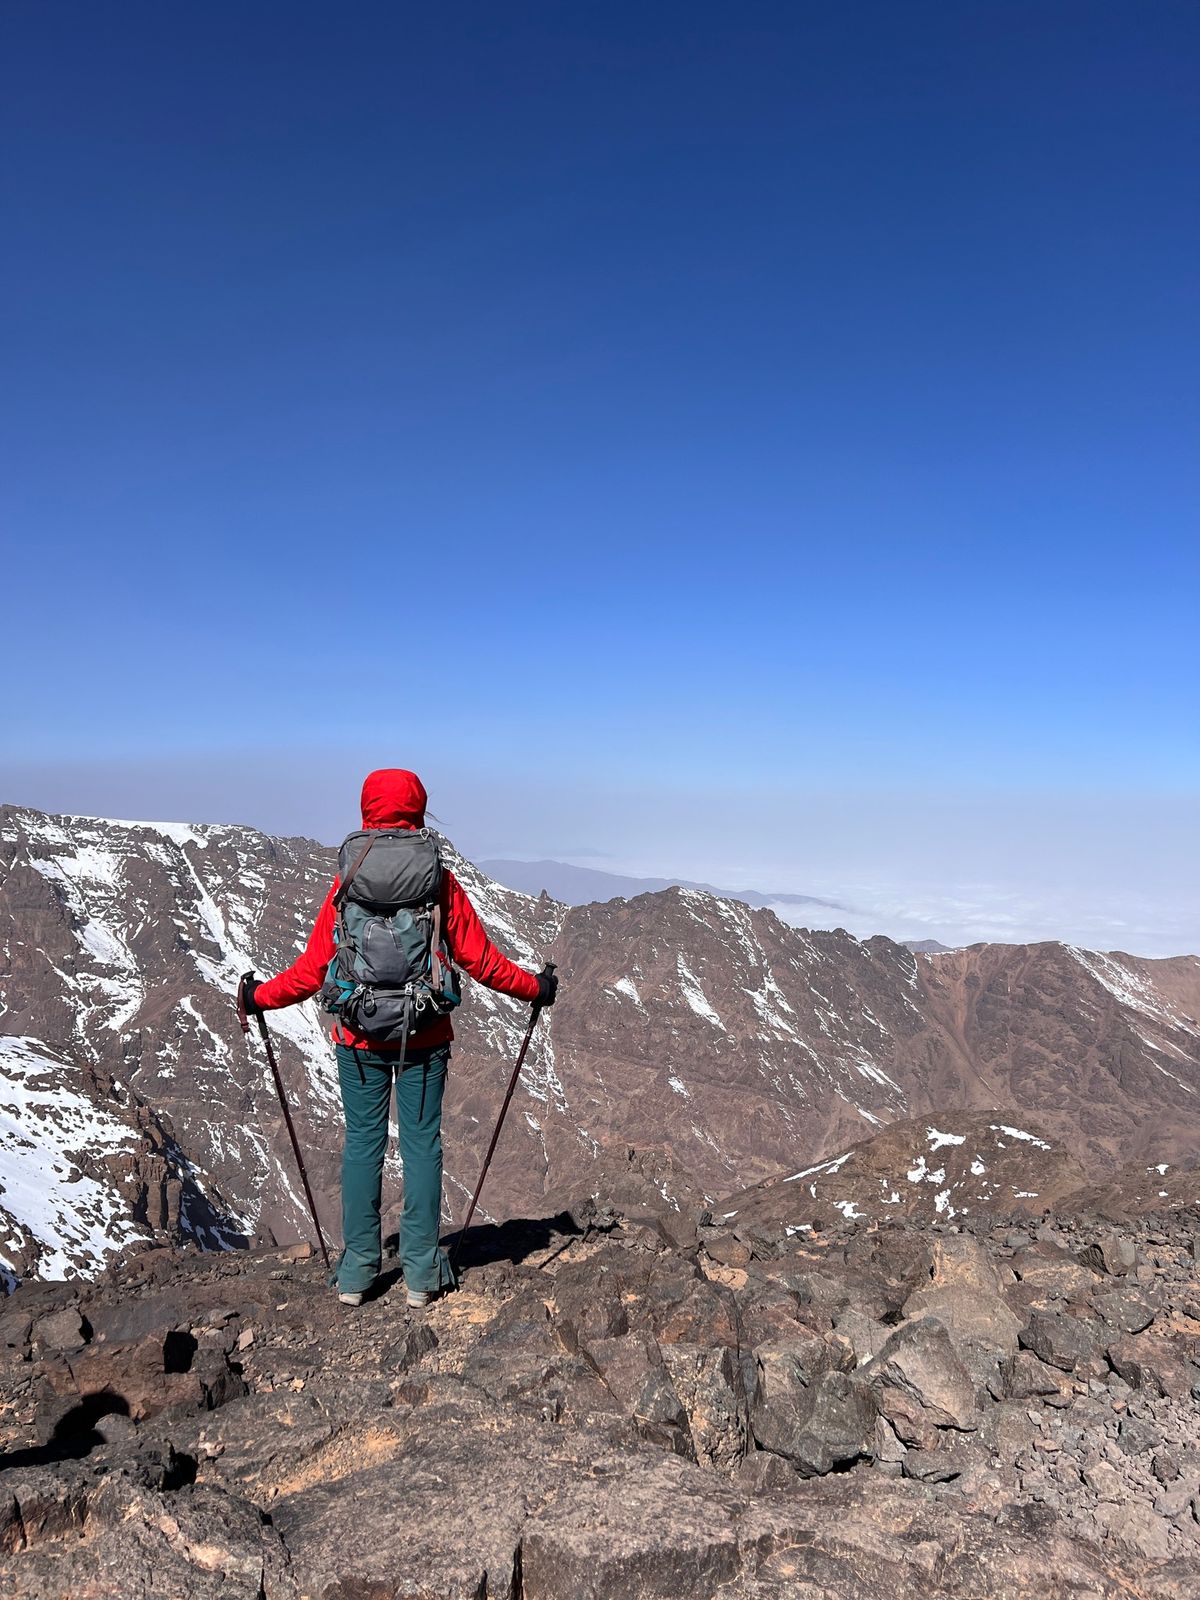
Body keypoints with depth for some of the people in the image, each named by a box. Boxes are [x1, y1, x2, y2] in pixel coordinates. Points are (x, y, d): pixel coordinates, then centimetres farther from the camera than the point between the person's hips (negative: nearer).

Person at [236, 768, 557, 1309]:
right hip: (425, 1039, 0)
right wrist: (536, 987, 11)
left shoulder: (347, 883, -6)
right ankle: (421, 1272, 16)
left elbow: (314, 969, -4)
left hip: (359, 1039, 1)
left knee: (362, 1143, 11)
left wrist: (260, 996, 13)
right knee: (421, 1144, 8)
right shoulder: (440, 882, -7)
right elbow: (481, 961, -5)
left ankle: (356, 1272, 19)